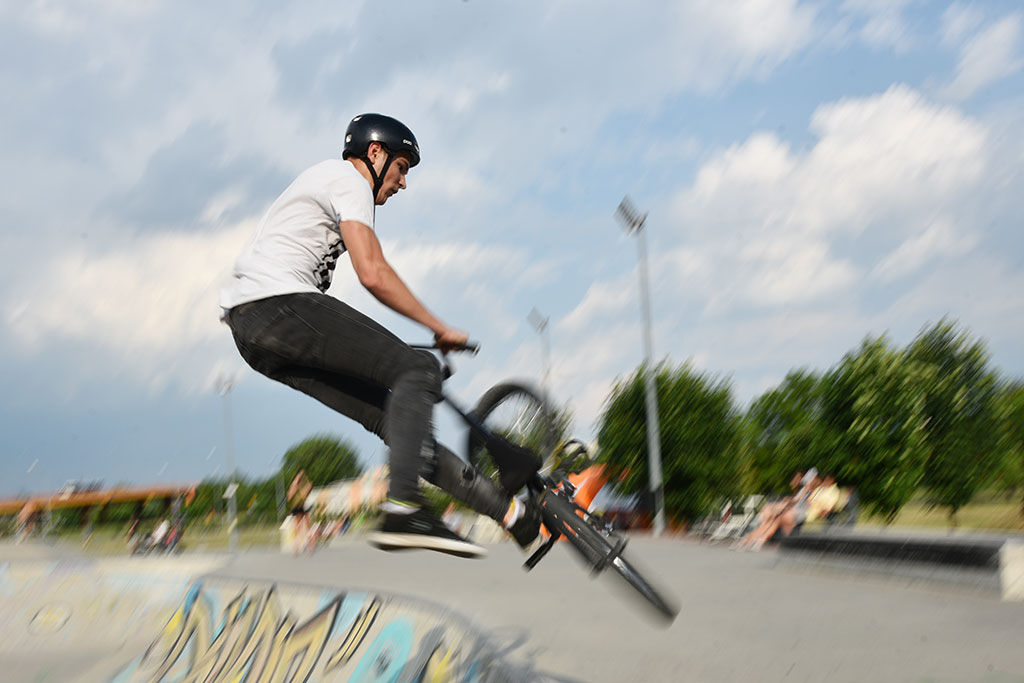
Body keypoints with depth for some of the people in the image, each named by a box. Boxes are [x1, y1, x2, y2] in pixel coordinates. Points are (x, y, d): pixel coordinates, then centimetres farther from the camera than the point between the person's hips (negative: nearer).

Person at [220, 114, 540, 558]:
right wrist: (439, 328, -6)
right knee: (419, 370, -11)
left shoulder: (322, 181, 31)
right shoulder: (349, 179, -1)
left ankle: (508, 510, 3)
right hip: (278, 304, -10)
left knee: (394, 416, 4)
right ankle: (402, 511, -23)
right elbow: (373, 274, -14)